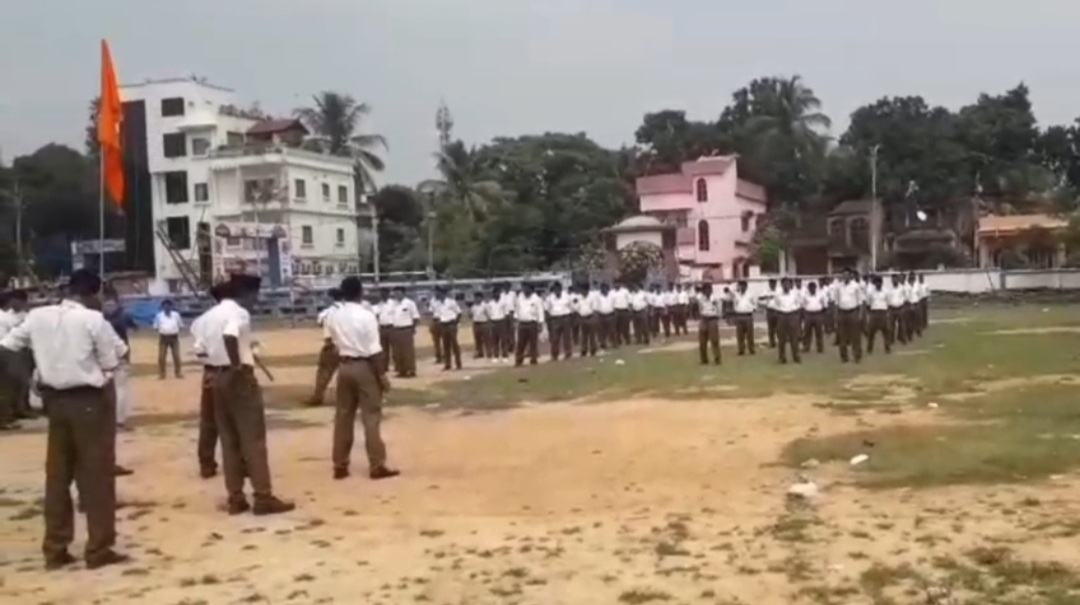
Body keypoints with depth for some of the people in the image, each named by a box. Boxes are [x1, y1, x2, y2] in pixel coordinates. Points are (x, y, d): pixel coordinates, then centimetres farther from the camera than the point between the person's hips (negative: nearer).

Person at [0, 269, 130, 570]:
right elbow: (111, 364, -8)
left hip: (55, 400, 5)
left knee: (57, 475, 13)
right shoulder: (94, 320, -12)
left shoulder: (37, 316, 3)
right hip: (90, 401, -5)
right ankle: (99, 549, 7)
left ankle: (54, 549, 18)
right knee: (97, 476, 3)